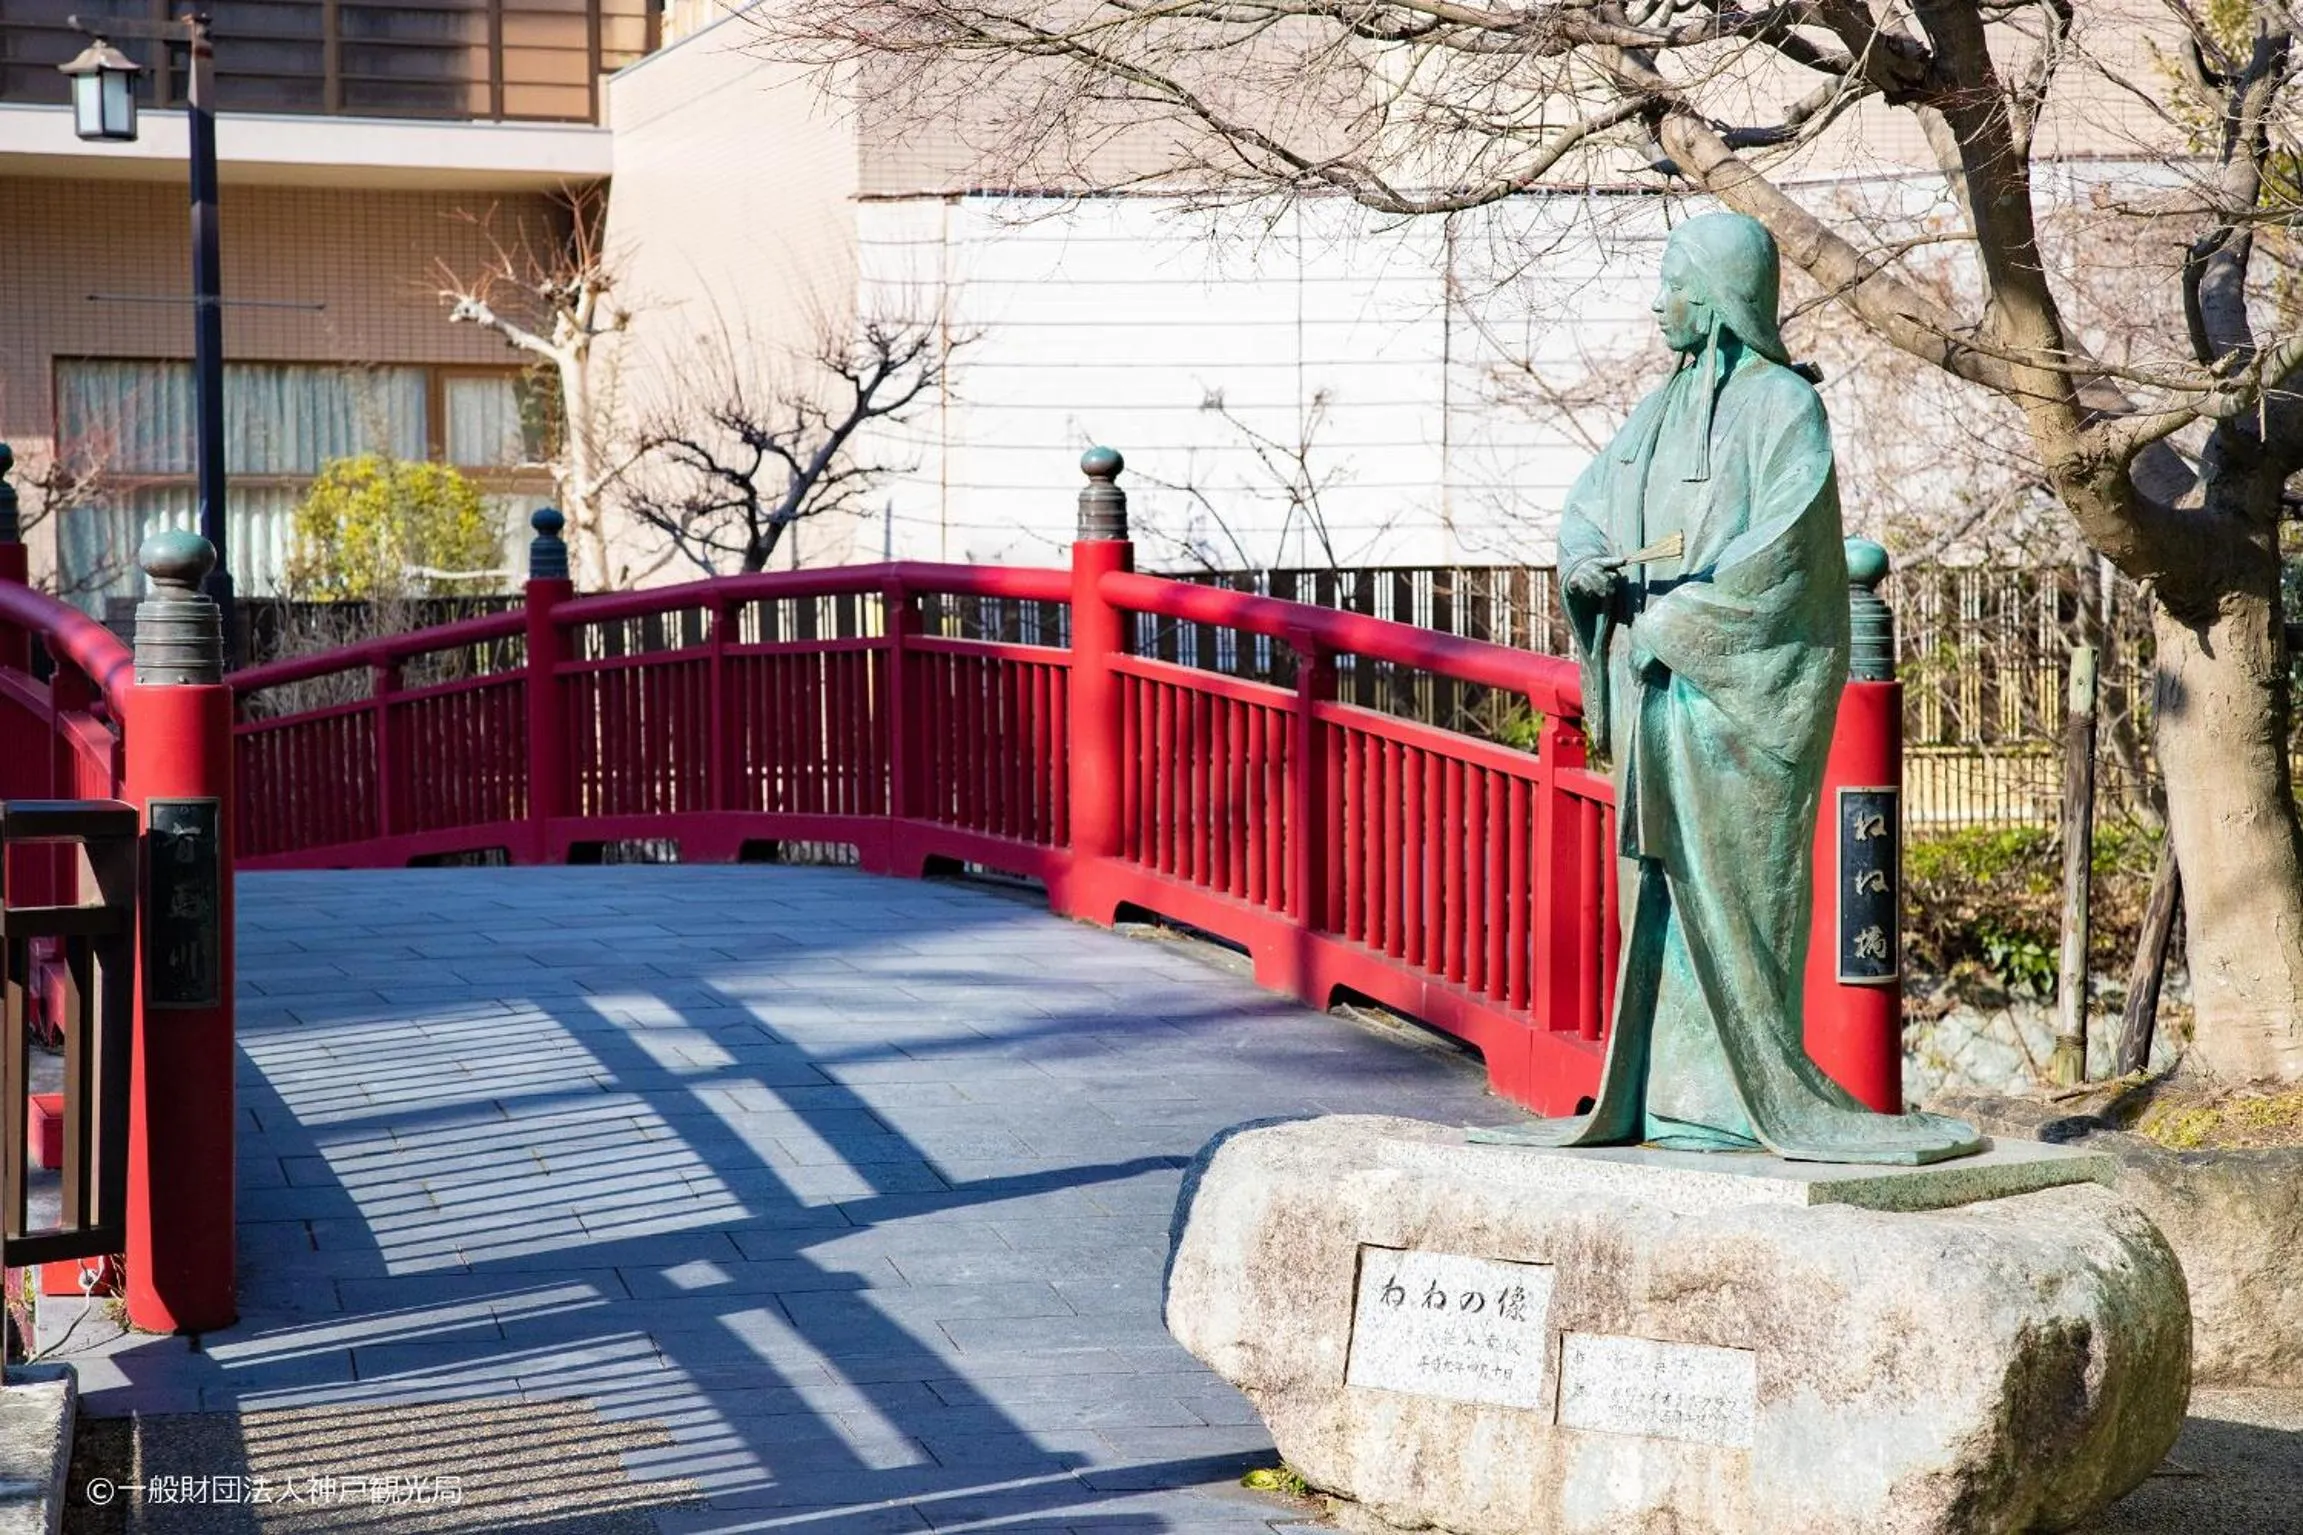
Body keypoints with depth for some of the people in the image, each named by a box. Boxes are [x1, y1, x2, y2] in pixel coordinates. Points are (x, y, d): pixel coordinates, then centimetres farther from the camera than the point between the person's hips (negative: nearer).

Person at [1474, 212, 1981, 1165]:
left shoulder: (1784, 406, -8)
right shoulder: (1666, 405, 15)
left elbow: (1782, 551, -17)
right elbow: (1589, 501, 15)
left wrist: (1668, 617, -15)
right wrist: (1589, 565, -8)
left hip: (1737, 684, -7)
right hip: (1659, 681, 7)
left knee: (1732, 884, -5)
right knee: (1660, 878, 6)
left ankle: (1746, 1094, 0)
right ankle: (1668, 1089, 10)